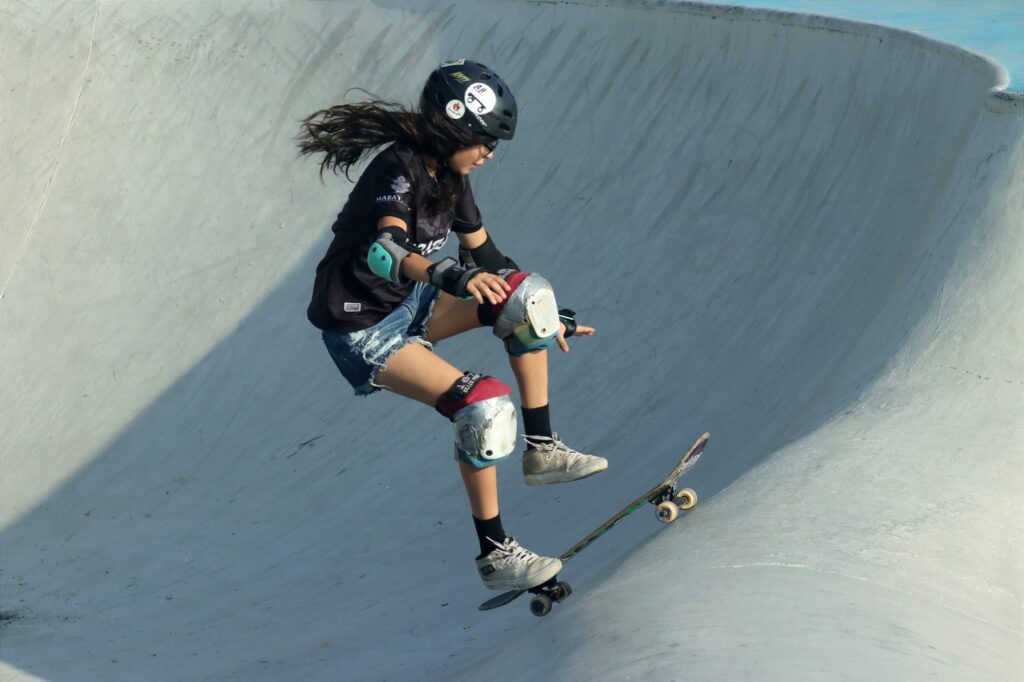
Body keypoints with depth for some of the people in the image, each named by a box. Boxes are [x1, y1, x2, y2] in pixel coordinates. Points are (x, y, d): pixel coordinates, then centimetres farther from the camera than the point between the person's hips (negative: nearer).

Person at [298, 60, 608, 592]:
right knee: (482, 405, -23)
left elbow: (484, 258, 14)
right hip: (362, 331, -9)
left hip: (411, 305, 9)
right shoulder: (400, 171, -24)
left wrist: (549, 316, 17)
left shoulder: (450, 176, 2)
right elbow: (384, 252, -43)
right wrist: (450, 276, -59)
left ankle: (542, 448, -3)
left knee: (525, 294, -7)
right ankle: (495, 554, -8)